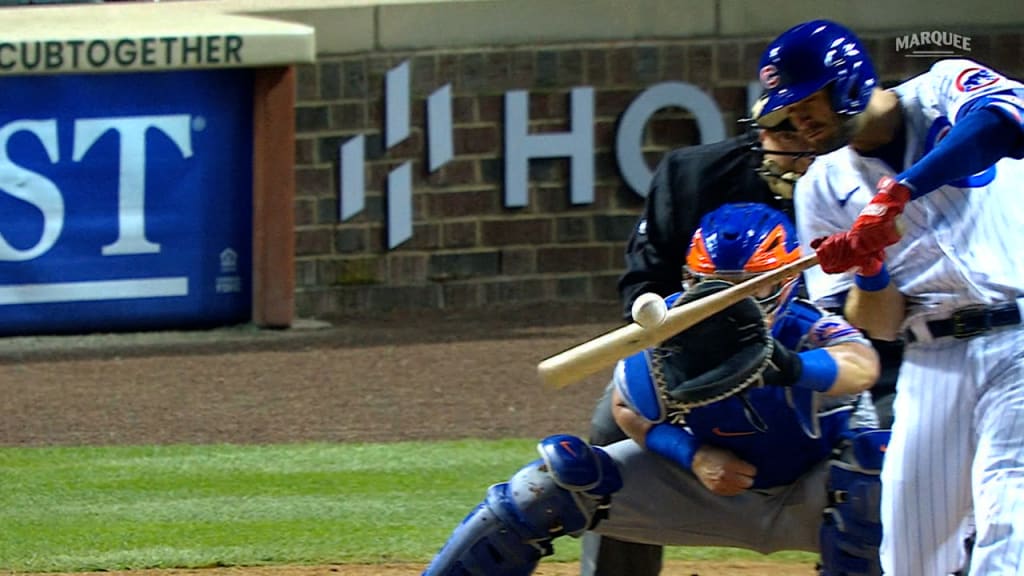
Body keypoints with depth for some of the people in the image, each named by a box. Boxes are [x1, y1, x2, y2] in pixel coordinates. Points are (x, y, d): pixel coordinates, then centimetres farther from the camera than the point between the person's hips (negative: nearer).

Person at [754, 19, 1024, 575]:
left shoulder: (945, 88, 1)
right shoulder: (823, 186, 12)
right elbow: (880, 326, 8)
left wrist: (898, 192, -29)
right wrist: (870, 270, -14)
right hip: (931, 362, 5)